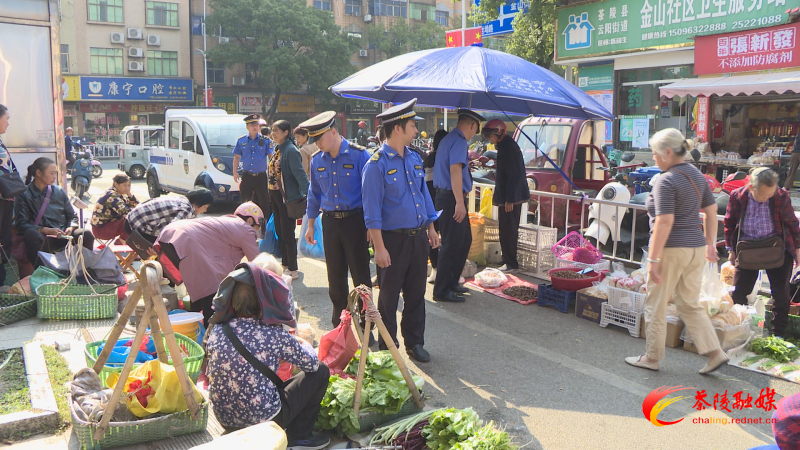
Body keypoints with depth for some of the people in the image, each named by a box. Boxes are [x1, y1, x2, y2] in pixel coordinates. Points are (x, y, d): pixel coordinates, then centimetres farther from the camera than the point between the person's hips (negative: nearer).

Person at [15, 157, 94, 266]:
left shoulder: (59, 191, 15)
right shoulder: (24, 195, 3)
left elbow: (72, 216, 19)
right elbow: (21, 224, -5)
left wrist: (70, 228, -4)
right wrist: (47, 230, -19)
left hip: (63, 236, 3)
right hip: (42, 238, -3)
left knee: (86, 234, -26)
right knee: (31, 234, -38)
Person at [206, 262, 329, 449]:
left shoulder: (216, 331, -7)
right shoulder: (274, 335, -19)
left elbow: (209, 376, 9)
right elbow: (311, 363, -6)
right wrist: (304, 343, 18)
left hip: (224, 418, 6)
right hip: (264, 420, -6)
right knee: (320, 371, 8)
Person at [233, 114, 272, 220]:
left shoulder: (265, 140, 0)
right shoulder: (241, 141, 5)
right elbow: (236, 157, 12)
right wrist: (235, 173, 8)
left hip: (261, 176, -2)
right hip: (246, 176, 2)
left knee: (264, 202, 1)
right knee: (245, 202, 9)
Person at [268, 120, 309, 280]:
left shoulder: (291, 150, -16)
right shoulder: (276, 149, 11)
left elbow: (299, 174, -22)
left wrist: (307, 194, -29)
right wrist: (271, 194, 15)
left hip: (287, 197, -9)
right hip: (274, 195, 9)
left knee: (287, 234, -3)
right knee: (279, 232, 15)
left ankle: (293, 270, 6)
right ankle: (285, 265, 26)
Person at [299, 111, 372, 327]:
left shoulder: (359, 155, -9)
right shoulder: (317, 161, 6)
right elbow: (314, 194, 16)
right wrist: (310, 226, 17)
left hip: (355, 221, -4)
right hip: (330, 222, 4)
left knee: (361, 276, 1)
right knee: (335, 277, 12)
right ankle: (338, 324, 25)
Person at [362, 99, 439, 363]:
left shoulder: (414, 158, 10)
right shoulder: (377, 164, -13)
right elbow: (372, 210, -14)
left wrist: (431, 229, 16)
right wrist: (380, 247, -18)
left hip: (418, 237, 6)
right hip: (394, 239, -6)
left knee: (416, 293, 14)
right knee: (389, 296, 7)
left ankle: (415, 343, 29)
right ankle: (387, 348, 22)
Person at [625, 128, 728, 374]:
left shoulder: (666, 181, -16)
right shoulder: (697, 175, 10)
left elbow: (664, 222, -22)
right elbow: (711, 211, 15)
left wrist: (653, 259, -20)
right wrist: (710, 243, 22)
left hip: (671, 250, -8)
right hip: (695, 248, 8)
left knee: (655, 306, 7)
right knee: (690, 305, 18)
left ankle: (652, 358, 18)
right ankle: (714, 352, 12)